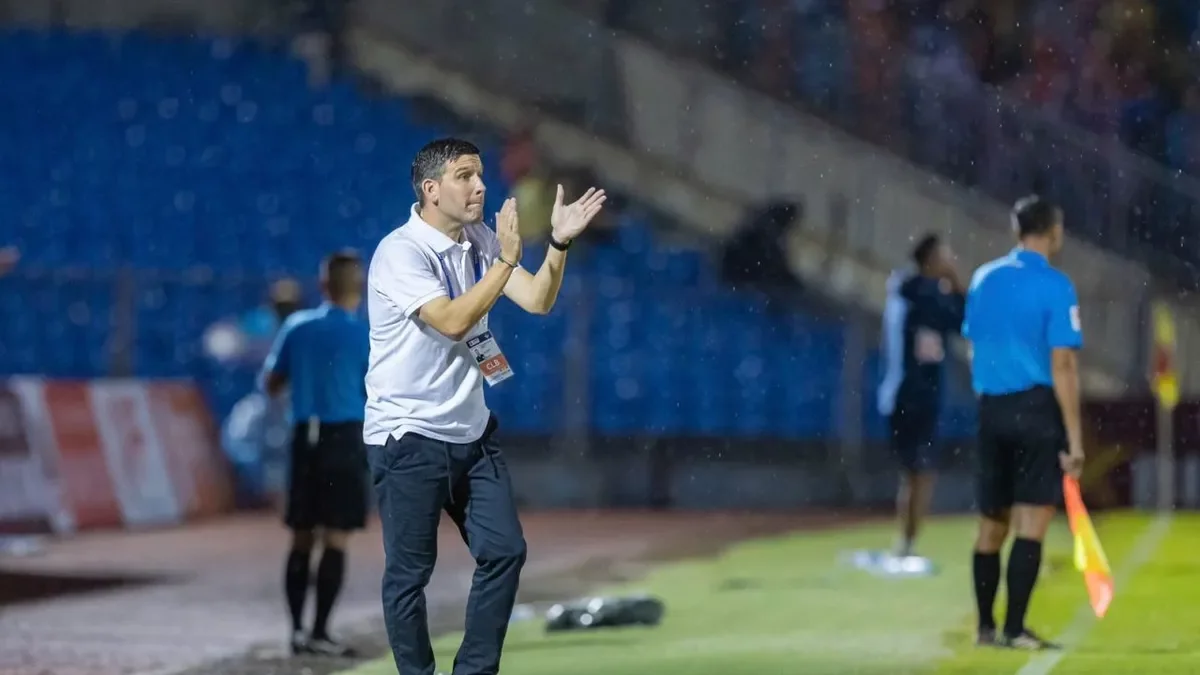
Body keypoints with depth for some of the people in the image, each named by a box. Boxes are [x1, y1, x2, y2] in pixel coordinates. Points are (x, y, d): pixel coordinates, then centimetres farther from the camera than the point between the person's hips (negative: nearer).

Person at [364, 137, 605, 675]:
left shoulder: (479, 241, 5)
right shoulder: (400, 253, -17)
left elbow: (537, 301, -1)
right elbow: (453, 322, -27)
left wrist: (559, 242, -16)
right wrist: (507, 258, -29)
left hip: (471, 430, 7)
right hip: (407, 435, -7)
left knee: (505, 551, 4)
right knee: (411, 571, -1)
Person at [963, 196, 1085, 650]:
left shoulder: (983, 279, 8)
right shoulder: (1055, 286, -9)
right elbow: (1062, 366, -13)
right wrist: (1074, 438, -11)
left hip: (992, 410, 6)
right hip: (1038, 410, -6)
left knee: (992, 525, 13)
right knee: (1031, 524, -4)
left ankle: (986, 626, 20)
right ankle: (1015, 629, -7)